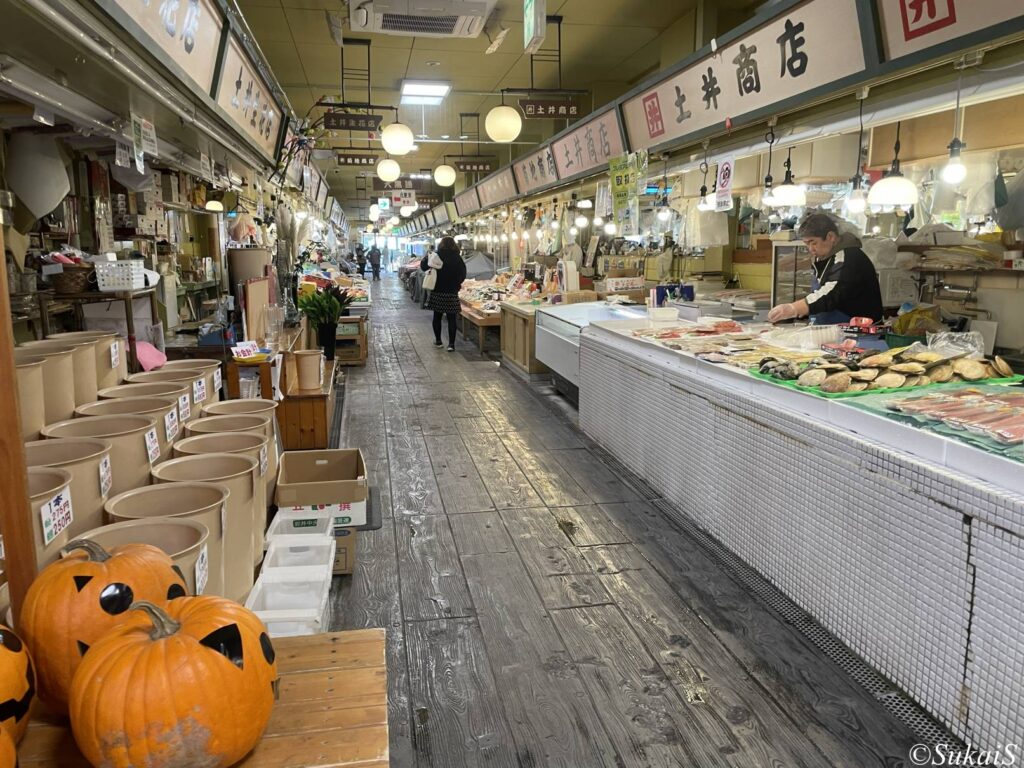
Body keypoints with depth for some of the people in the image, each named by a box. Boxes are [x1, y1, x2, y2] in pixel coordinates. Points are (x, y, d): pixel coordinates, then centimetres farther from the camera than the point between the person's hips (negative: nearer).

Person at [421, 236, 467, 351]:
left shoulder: (436, 256, -4)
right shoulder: (457, 258, -5)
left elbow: (423, 266, 2)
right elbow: (463, 275, -1)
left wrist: (427, 257, 20)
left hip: (437, 292, 1)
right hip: (452, 293, -1)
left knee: (437, 316, 15)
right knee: (451, 318, 2)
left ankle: (438, 341, 24)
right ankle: (451, 344, -2)